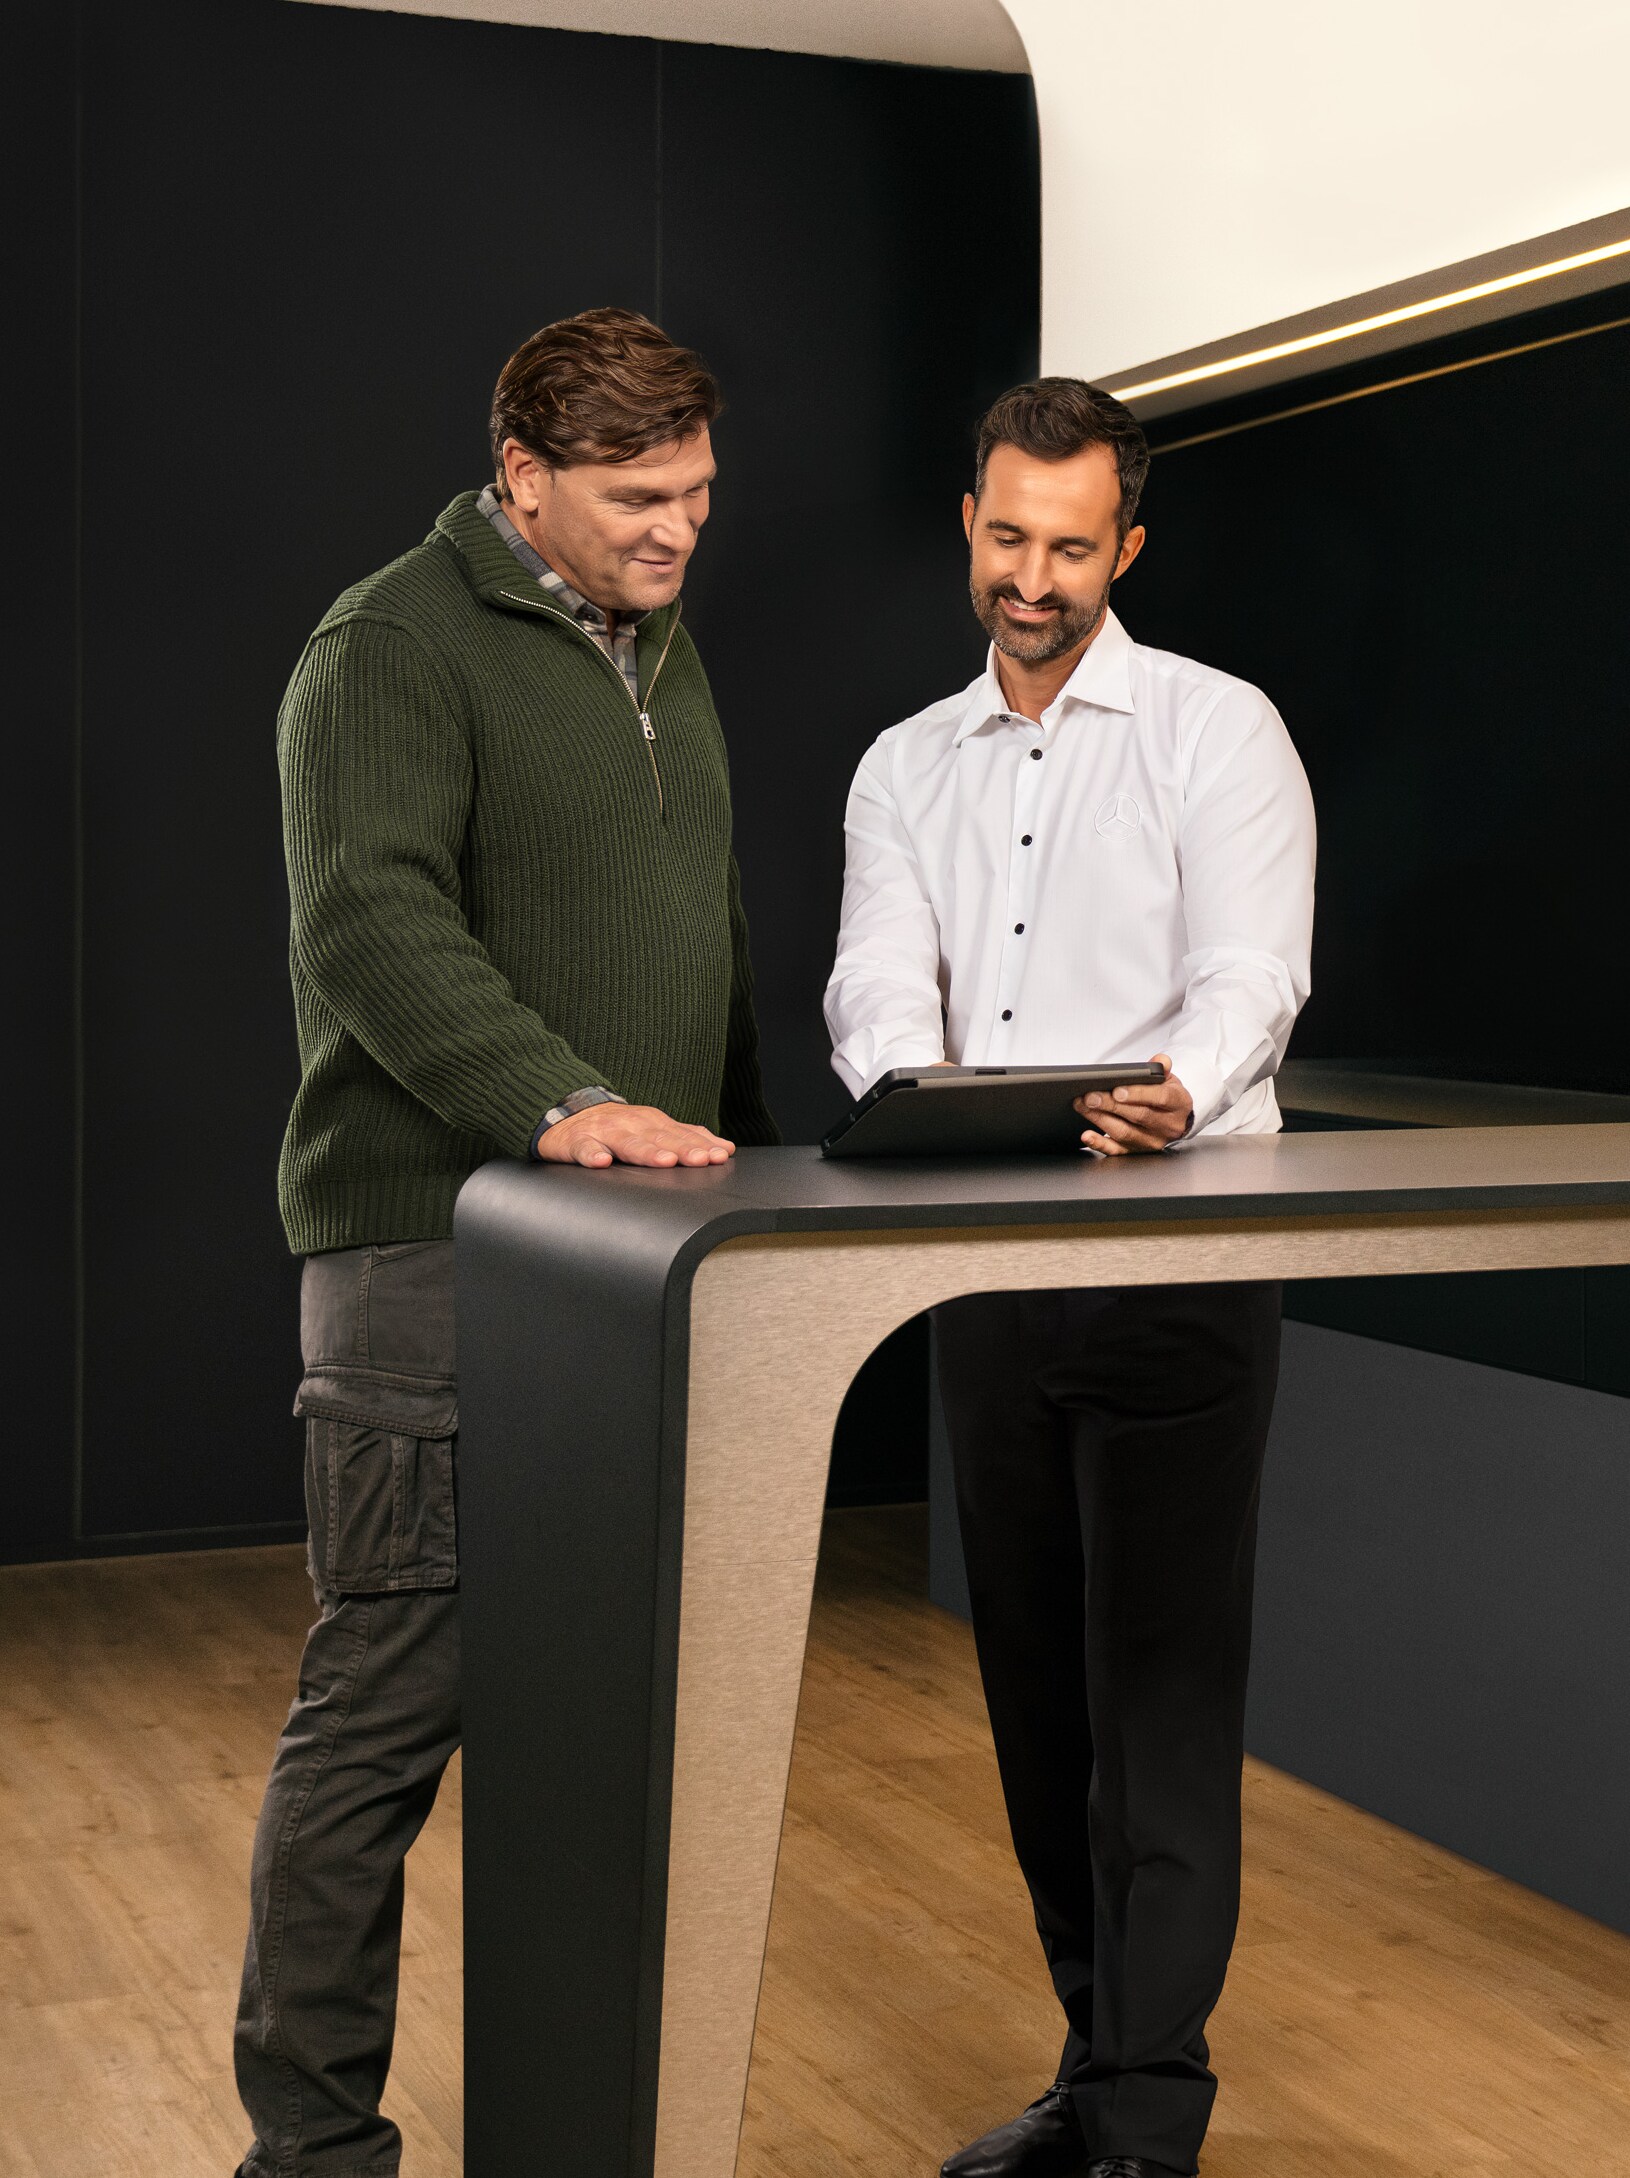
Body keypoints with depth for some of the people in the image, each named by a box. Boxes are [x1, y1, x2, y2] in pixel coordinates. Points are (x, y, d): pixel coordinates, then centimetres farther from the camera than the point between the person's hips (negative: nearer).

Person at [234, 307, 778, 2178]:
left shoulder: (664, 655, 22)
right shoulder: (394, 650, -6)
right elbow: (370, 922, -21)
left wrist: (739, 1158, 20)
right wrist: (558, 1098, -33)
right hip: (436, 1255, -8)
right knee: (389, 1706, -4)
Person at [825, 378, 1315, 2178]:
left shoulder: (1217, 730, 0)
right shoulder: (906, 769, 13)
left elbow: (1253, 972, -12)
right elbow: (880, 982, -3)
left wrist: (1175, 1087, -35)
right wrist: (911, 1090, -26)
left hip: (1178, 1262, -5)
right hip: (985, 1270, 5)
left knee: (1160, 1683, -8)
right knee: (1035, 1680, 11)